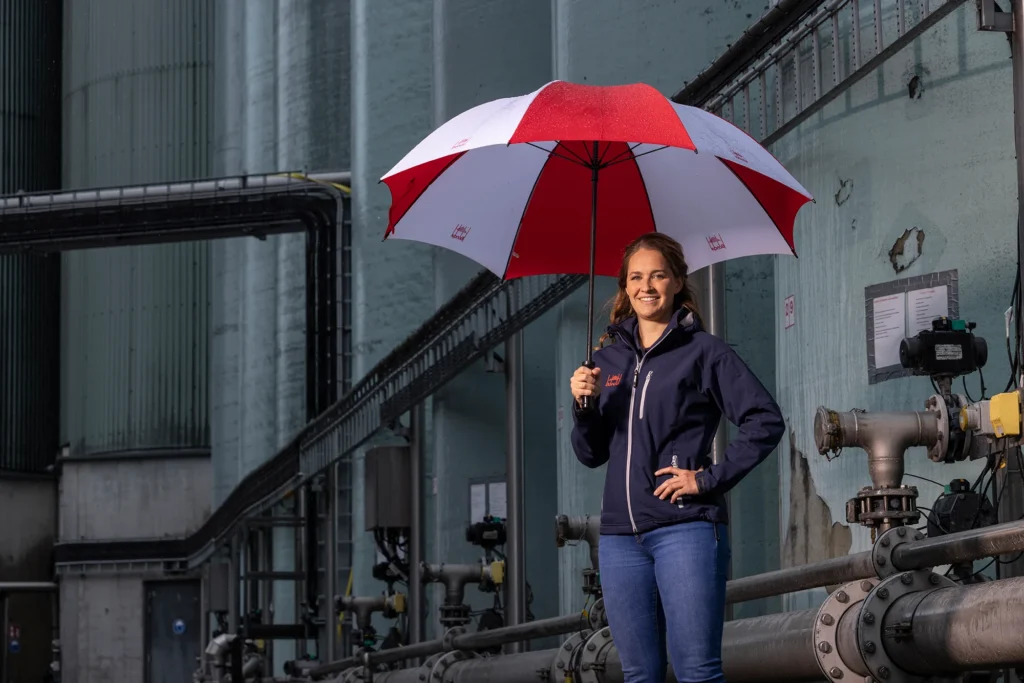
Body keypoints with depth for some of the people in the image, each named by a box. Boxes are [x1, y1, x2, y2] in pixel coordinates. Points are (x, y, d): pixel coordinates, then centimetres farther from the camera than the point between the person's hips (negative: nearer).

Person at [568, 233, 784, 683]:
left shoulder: (702, 351, 1)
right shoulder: (609, 358, 15)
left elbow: (766, 421, -5)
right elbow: (591, 455, 16)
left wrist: (711, 478, -11)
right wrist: (583, 406, -3)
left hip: (686, 530, -5)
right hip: (620, 536, 5)